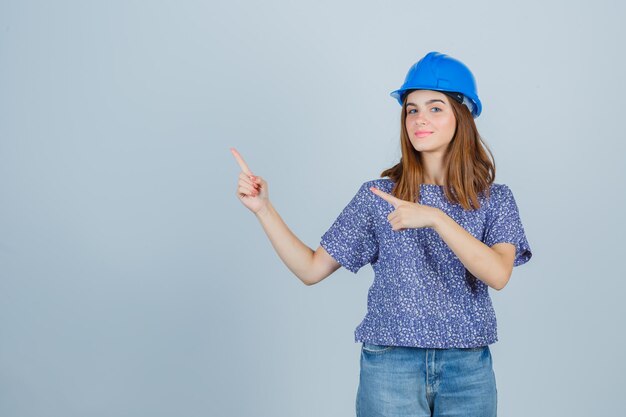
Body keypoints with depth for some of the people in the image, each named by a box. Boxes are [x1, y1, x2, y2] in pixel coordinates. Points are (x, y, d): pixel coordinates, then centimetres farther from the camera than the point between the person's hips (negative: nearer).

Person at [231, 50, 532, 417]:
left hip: (468, 370, 1)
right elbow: (312, 269, 2)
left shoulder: (494, 199, 1)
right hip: (390, 365, 0)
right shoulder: (378, 195, 2)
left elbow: (498, 274, -16)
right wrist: (263, 207, -7)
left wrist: (435, 218, -25)